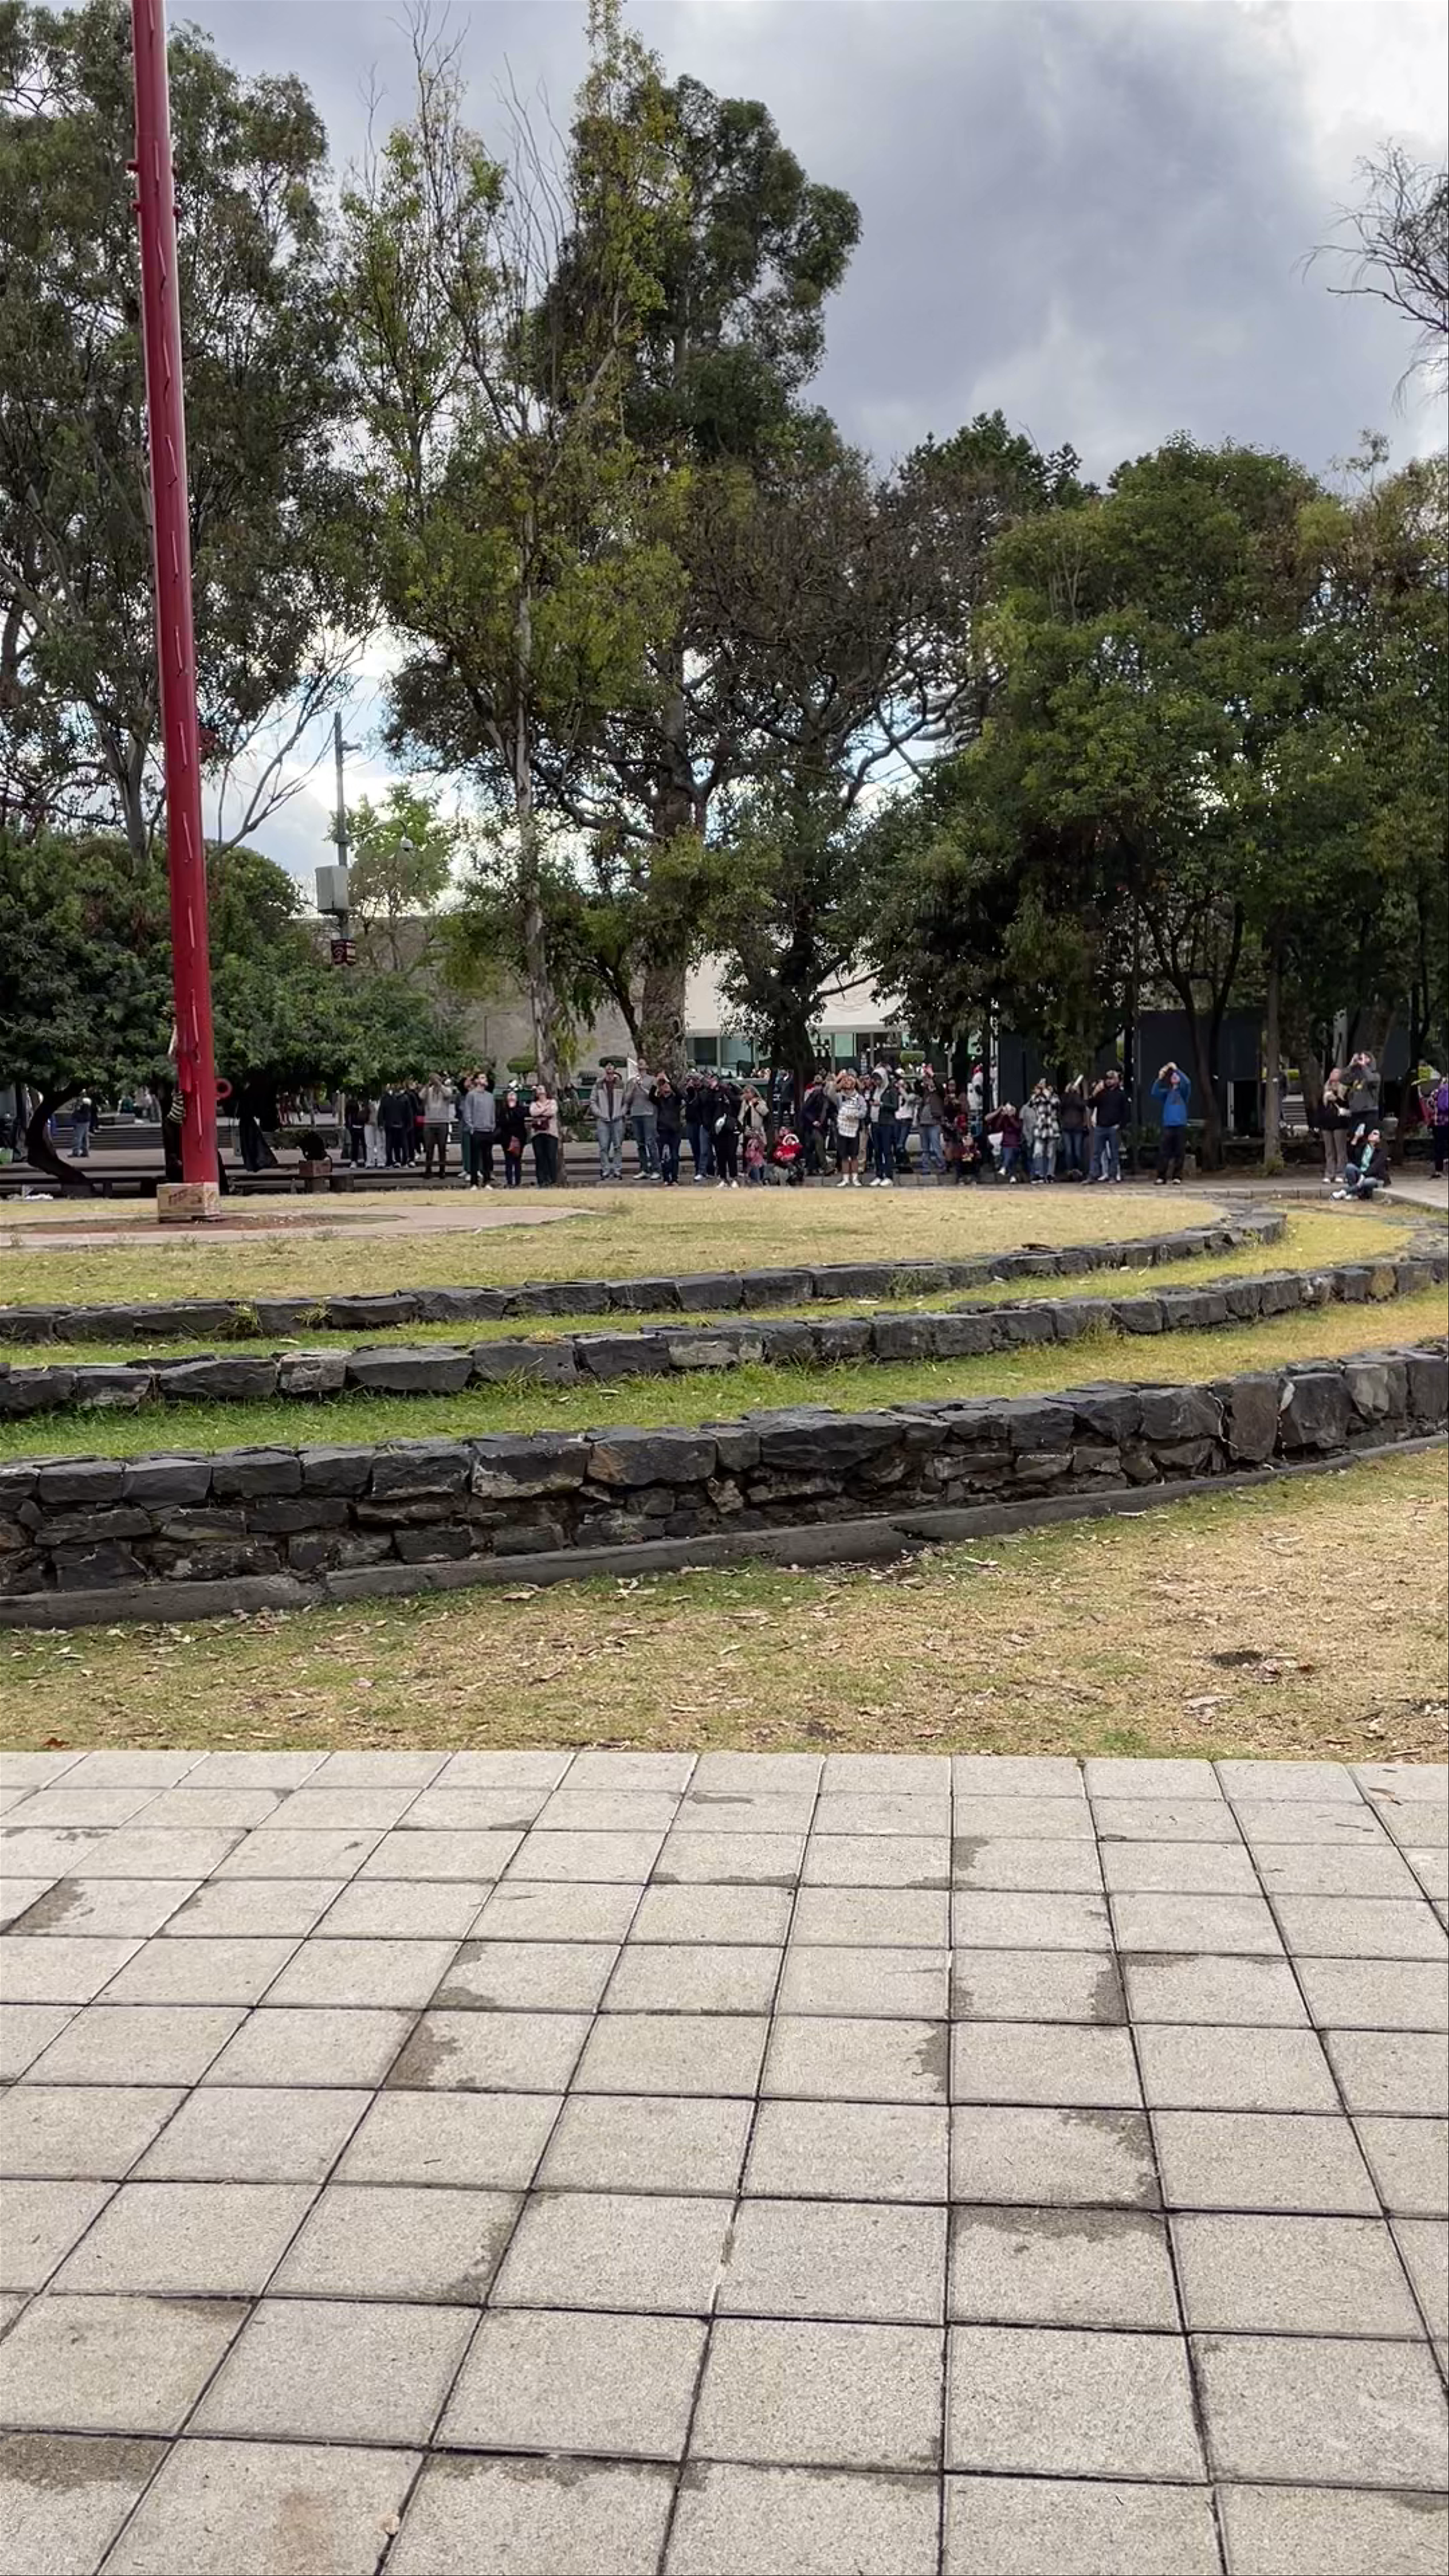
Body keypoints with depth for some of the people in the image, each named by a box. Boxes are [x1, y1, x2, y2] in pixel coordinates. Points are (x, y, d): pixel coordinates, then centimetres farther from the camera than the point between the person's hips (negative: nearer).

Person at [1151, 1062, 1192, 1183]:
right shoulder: (1166, 1092, 14)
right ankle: (1161, 1177, -3)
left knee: (1179, 1154, 0)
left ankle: (1177, 1177, 5)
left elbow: (1187, 1083, -10)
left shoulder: (1183, 1091, 10)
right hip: (1167, 1126, 1)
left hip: (1180, 1126, -1)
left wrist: (1177, 1070, -14)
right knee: (1163, 1153, -5)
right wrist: (1160, 1079, -15)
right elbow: (1155, 1093, -3)